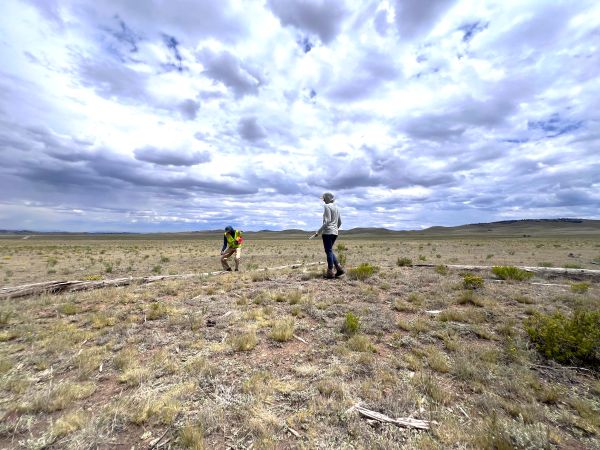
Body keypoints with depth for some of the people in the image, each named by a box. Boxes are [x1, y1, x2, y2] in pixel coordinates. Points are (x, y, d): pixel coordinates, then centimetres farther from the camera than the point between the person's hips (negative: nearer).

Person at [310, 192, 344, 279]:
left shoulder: (327, 206, -9)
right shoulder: (336, 207, 16)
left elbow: (327, 221, -18)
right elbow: (340, 222, 20)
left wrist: (318, 232, -17)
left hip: (327, 232, -8)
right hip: (335, 232, 8)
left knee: (329, 251, -1)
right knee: (330, 251, 17)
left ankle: (330, 273, 4)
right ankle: (339, 269, 11)